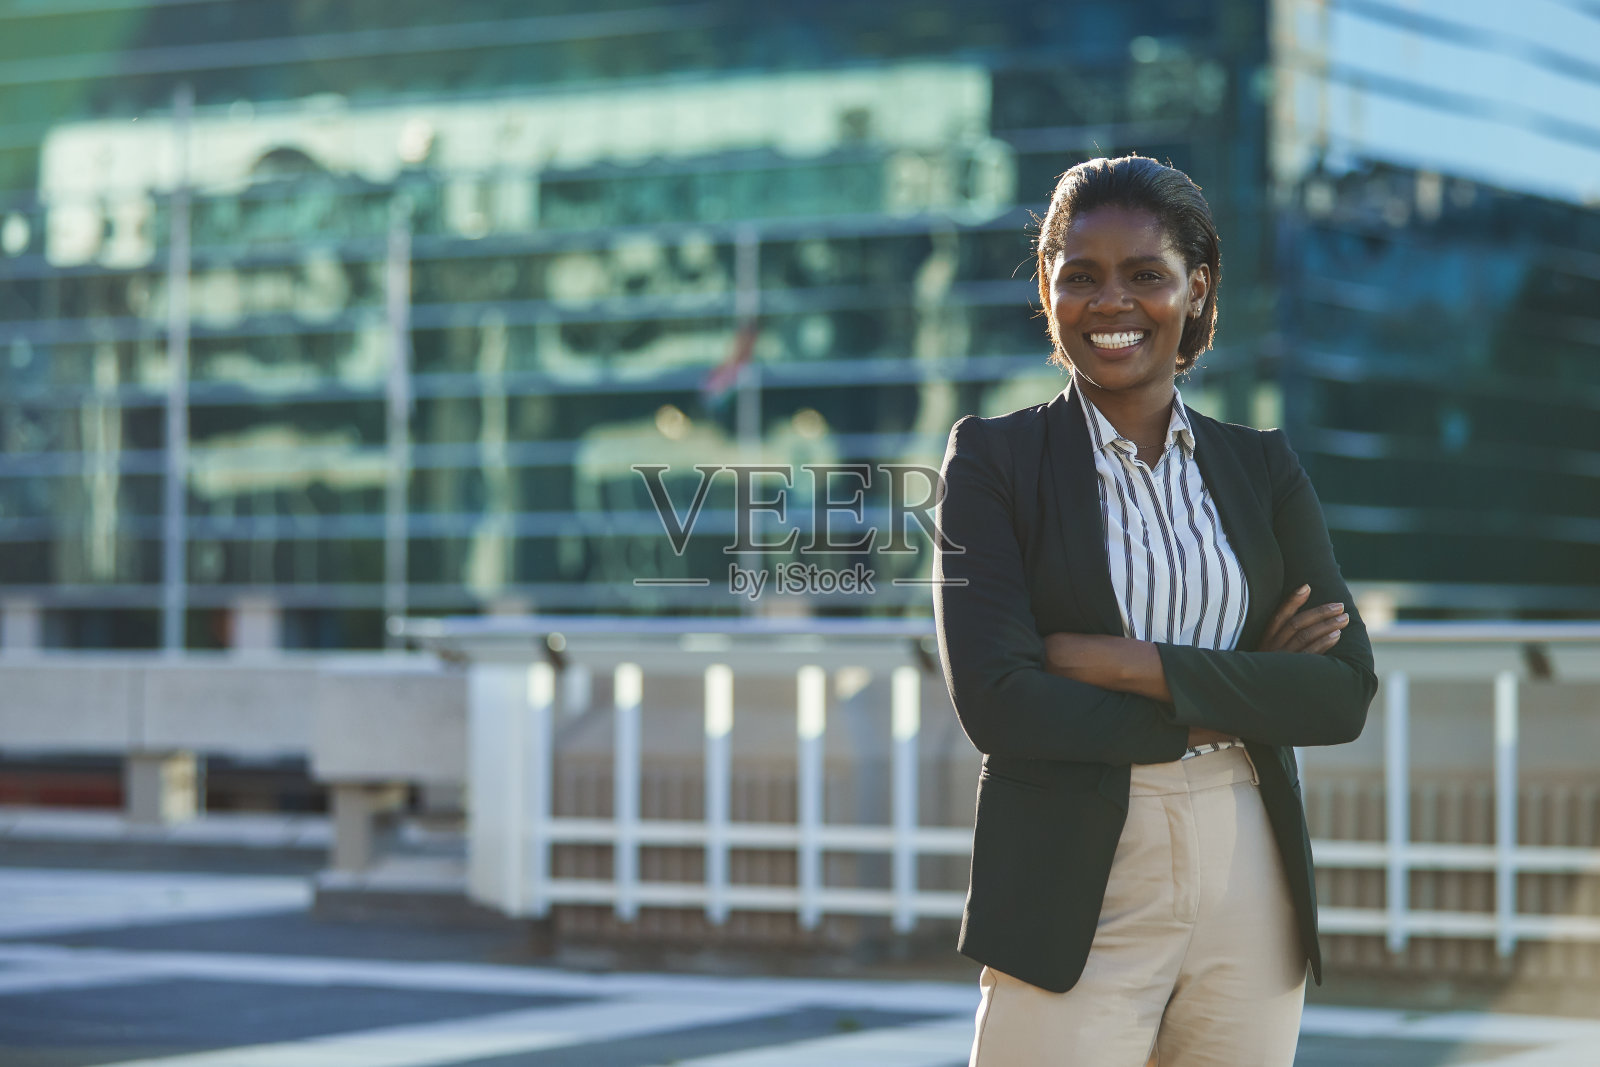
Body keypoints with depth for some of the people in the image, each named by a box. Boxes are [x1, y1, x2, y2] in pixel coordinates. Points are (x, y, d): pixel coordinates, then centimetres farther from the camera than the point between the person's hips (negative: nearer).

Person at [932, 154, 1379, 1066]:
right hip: (1077, 906, -3)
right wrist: (1224, 704, -9)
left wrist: (1115, 660, -11)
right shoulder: (993, 460, 1)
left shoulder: (1264, 467, 10)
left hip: (1251, 890, 3)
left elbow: (1345, 692, -2)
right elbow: (994, 700, -11)